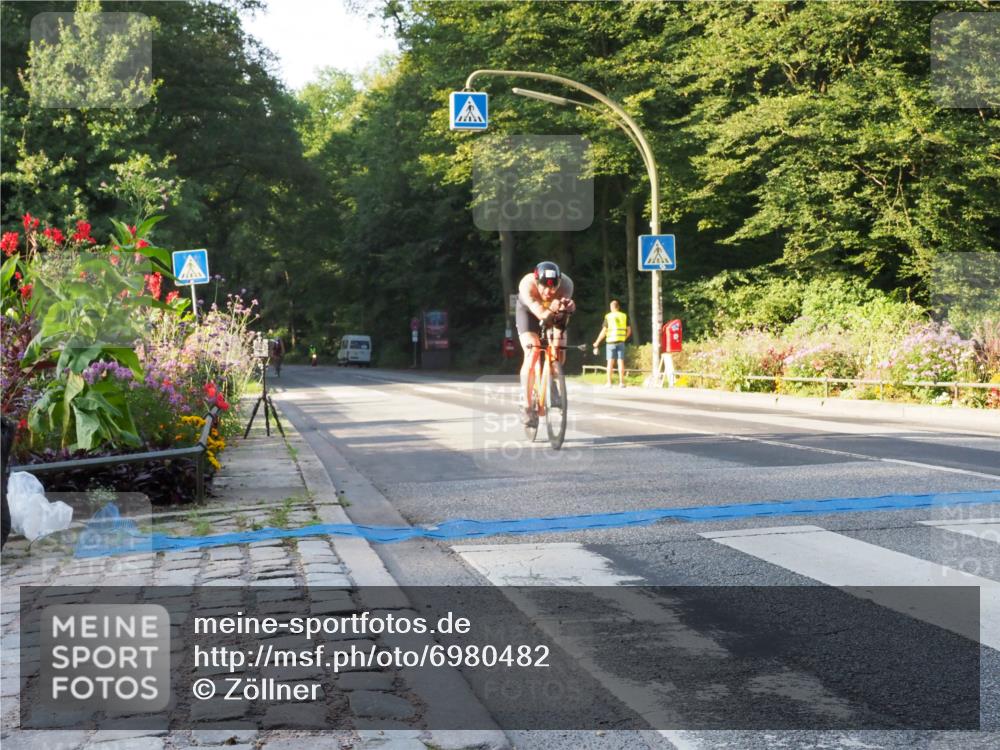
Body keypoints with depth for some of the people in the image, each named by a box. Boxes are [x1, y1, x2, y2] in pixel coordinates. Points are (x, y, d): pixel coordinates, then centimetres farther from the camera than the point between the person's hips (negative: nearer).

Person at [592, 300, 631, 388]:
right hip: (621, 341, 2)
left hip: (611, 341, -2)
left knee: (610, 362, 3)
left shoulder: (608, 317, -2)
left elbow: (604, 331, -5)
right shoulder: (624, 316, 6)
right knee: (621, 362, 2)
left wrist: (597, 343, 2)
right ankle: (621, 382, 0)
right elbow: (629, 330, 6)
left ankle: (609, 382, 2)